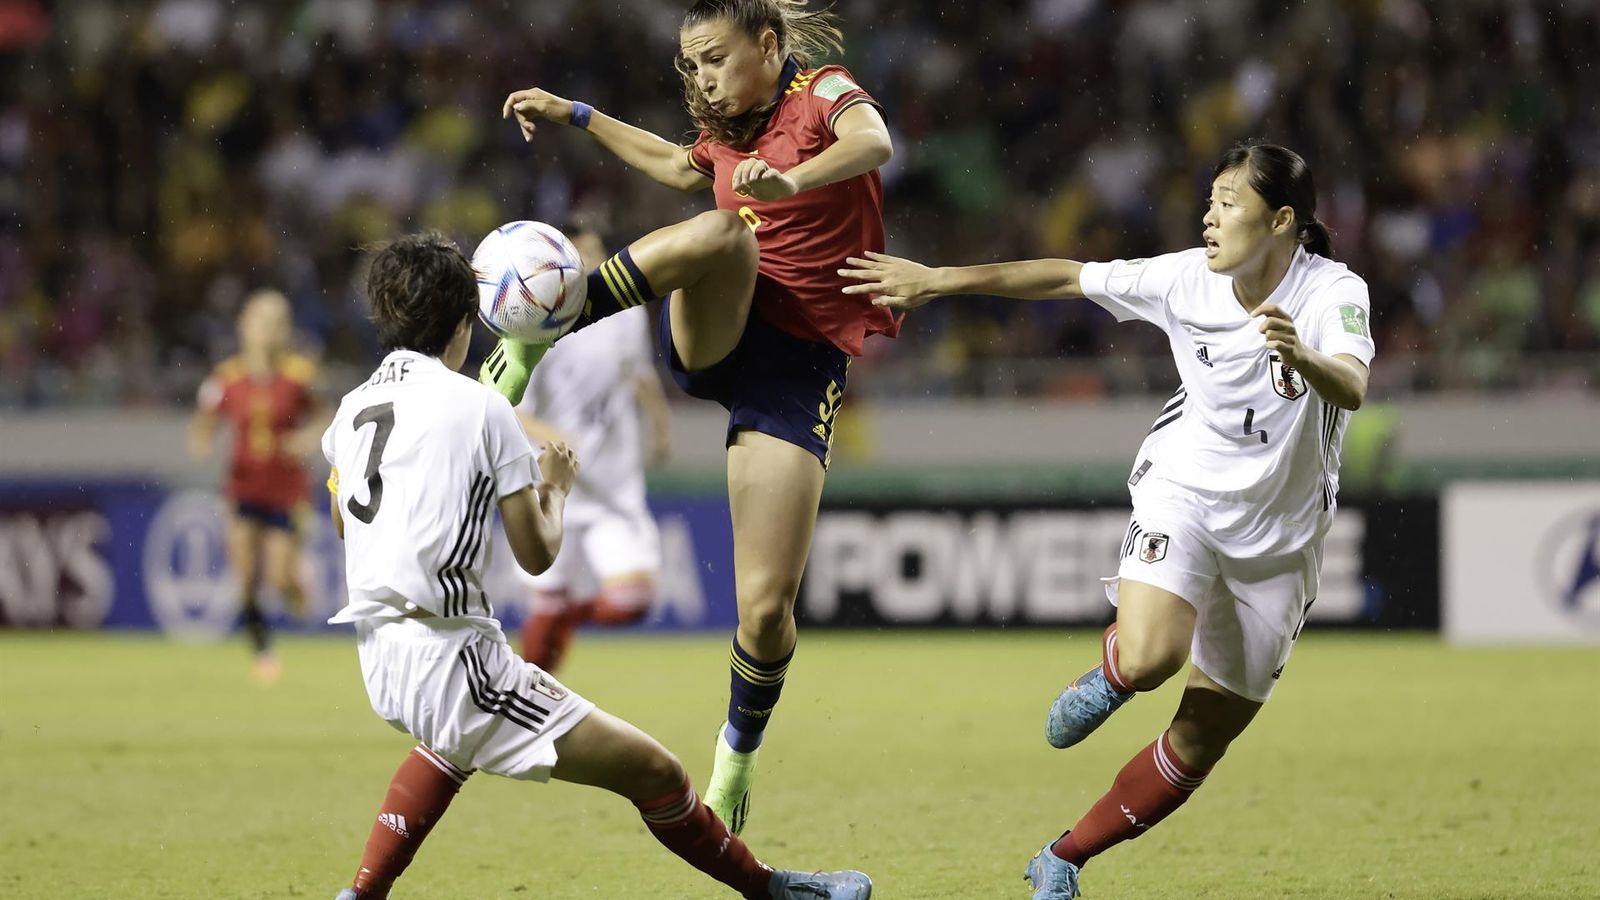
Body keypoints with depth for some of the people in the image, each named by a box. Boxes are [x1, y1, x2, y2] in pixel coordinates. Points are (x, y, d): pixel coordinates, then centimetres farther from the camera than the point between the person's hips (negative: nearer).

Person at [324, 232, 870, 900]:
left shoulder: (352, 408, 10)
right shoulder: (478, 405, -9)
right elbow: (536, 554, -4)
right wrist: (555, 487, 15)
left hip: (380, 659, 8)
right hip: (450, 663, -8)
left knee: (455, 738, 42)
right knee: (653, 771, -3)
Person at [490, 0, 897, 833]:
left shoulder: (822, 93, -5)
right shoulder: (728, 131, 14)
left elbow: (874, 143, -30)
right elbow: (679, 168, 40)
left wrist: (794, 178, -50)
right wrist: (576, 117, 36)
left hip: (799, 368, -4)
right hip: (714, 336, 4)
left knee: (766, 607, -9)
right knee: (718, 234, -33)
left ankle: (737, 756, 20)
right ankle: (527, 347, -29)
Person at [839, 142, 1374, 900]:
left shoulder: (1333, 293, -16)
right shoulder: (1185, 278, -8)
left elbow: (1352, 390, -34)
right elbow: (1065, 277, 0)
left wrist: (1302, 358, -56)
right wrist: (938, 281, 0)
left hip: (1278, 541, 0)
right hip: (1184, 496, 0)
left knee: (1202, 740, 4)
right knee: (1148, 659, -31)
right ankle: (1107, 677, 6)